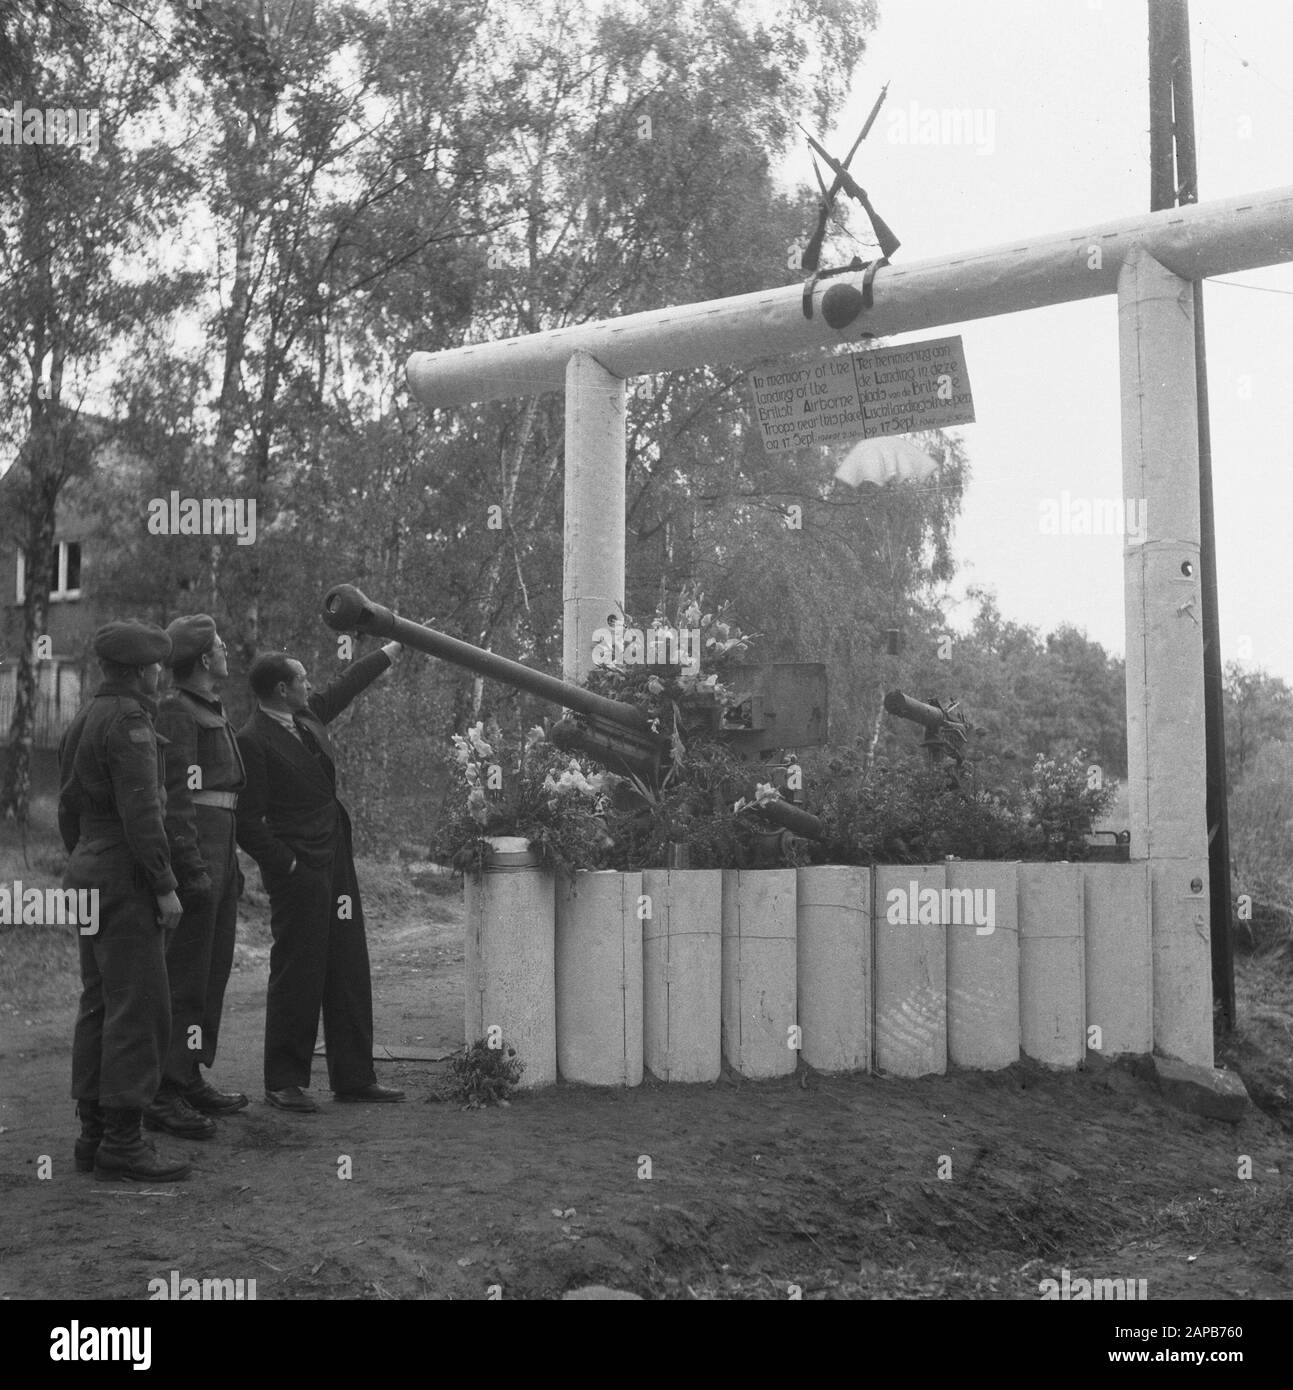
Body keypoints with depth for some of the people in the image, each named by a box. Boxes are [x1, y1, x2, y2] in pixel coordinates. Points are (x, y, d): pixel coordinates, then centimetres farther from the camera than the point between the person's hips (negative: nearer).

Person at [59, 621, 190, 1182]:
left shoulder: (82, 721, 15)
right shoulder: (128, 722, -15)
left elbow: (69, 809, 20)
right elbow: (141, 813, -21)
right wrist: (165, 885, -17)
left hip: (90, 876, 10)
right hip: (126, 882, -10)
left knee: (99, 1005, 13)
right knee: (139, 1009, -7)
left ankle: (93, 1133, 18)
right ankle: (121, 1141, -5)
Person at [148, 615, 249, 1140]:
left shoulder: (211, 712, 19)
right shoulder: (174, 712, -11)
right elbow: (174, 798, -18)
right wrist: (193, 870, -23)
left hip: (219, 852, 10)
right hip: (194, 854, -10)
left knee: (213, 972, 14)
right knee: (185, 975, -8)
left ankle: (192, 1080, 23)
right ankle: (165, 1096, -5)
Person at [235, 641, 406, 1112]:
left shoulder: (309, 715, 11)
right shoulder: (253, 741, -13)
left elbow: (349, 683, 28)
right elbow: (248, 823, -15)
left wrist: (396, 646, 36)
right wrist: (289, 865, -14)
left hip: (336, 861, 8)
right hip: (297, 868, -8)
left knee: (349, 971, 9)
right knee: (296, 975, -2)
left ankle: (353, 1077, 17)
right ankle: (284, 1082, 9)